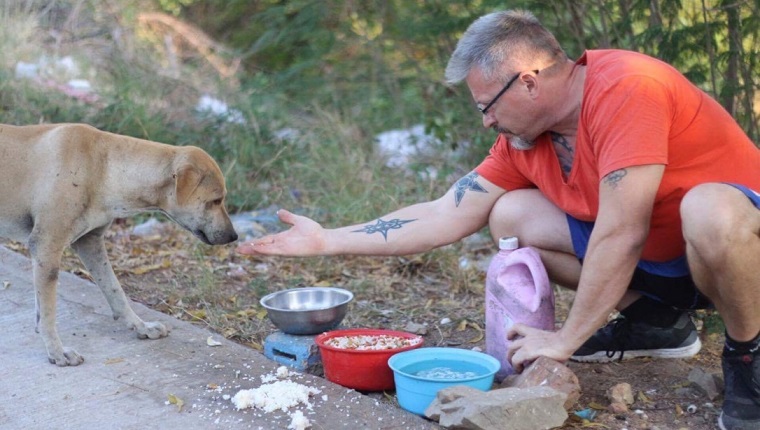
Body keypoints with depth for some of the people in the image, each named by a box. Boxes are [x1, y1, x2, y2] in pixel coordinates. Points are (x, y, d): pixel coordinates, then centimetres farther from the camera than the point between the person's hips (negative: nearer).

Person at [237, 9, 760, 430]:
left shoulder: (626, 89, -29)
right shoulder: (522, 137, -5)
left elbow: (620, 235, -31)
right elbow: (444, 216, -2)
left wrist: (565, 341, -22)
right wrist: (326, 241, -4)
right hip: (655, 260, 7)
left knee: (709, 214, -42)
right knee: (509, 215, -5)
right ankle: (657, 321, 8)